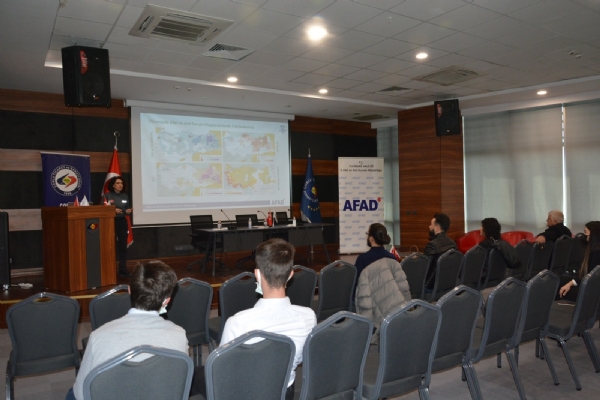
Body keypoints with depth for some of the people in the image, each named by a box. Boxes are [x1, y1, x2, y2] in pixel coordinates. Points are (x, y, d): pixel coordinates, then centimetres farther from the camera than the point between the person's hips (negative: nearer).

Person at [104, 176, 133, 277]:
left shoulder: (125, 196, 11)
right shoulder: (107, 195, -4)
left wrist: (129, 211, -7)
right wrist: (113, 210, -21)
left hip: (122, 222, 4)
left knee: (123, 246, 4)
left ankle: (123, 270, 9)